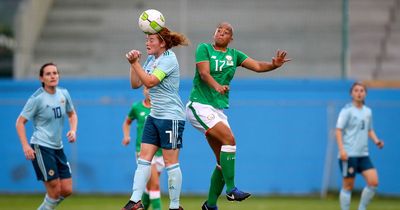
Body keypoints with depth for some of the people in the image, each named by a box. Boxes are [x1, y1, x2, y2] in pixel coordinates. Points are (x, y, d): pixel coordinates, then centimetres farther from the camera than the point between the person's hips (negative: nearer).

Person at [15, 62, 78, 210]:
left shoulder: (63, 94, 5)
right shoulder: (37, 98, -12)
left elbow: (72, 114, 22)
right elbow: (20, 122, -8)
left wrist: (73, 130, 2)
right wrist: (25, 146, -18)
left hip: (58, 148, 7)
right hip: (41, 148, -7)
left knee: (67, 190, 4)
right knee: (55, 190, -9)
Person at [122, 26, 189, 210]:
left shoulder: (168, 59, -14)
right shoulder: (151, 59, 12)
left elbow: (150, 82, -23)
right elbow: (136, 84, 12)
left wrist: (135, 63, -20)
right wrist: (133, 64, -1)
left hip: (171, 117, -9)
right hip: (154, 116, 9)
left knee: (171, 162, -3)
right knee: (144, 158, 1)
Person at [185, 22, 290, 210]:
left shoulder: (234, 55, 12)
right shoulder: (204, 48, -2)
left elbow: (258, 66, 3)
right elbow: (204, 73, -17)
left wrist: (274, 65, -18)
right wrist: (217, 86, -36)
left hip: (219, 110, 6)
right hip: (199, 106, -6)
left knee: (223, 162, 3)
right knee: (229, 139, -25)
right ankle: (231, 189, -23)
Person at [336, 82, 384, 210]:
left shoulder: (368, 111, 13)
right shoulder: (347, 110, -7)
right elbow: (339, 131, -11)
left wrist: (376, 140, 6)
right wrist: (341, 149, -22)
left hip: (363, 155, 6)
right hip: (349, 155, -6)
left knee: (373, 182, -7)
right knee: (348, 186, -1)